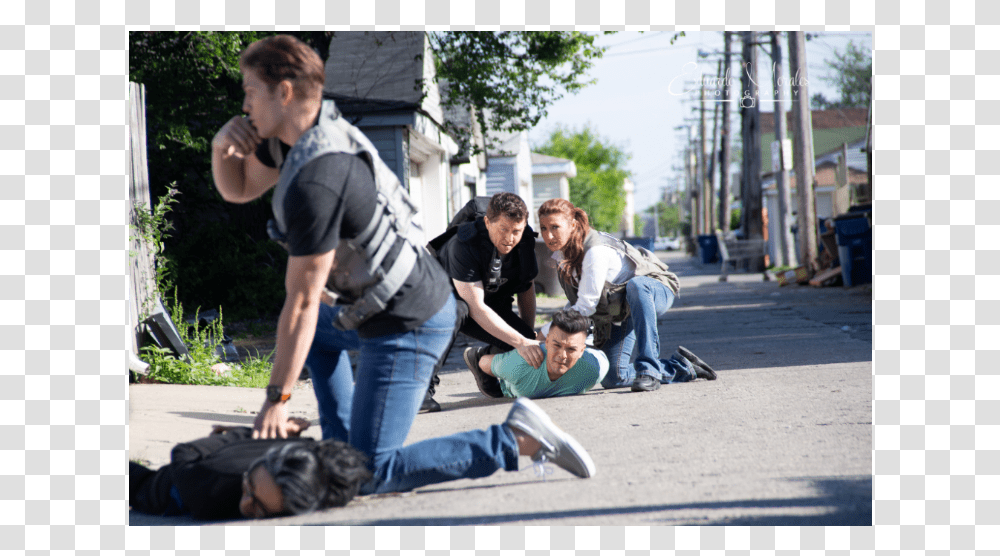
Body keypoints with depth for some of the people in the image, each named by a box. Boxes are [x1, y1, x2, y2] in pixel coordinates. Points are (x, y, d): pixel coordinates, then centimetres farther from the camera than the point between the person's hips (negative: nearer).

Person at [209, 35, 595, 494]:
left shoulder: (315, 182, -28)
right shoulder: (306, 128, 1)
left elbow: (302, 301, -23)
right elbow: (238, 189, 17)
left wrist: (277, 398, -16)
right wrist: (223, 146, -7)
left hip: (405, 327, -10)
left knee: (369, 476, -10)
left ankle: (516, 439, -10)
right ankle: (342, 442, 31)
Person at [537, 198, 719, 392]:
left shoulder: (596, 251, -31)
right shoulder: (561, 252, -6)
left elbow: (586, 306, -30)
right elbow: (576, 304, 7)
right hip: (619, 312, 8)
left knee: (636, 286, -44)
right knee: (612, 378, -7)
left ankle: (648, 369, -43)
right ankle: (680, 366, 14)